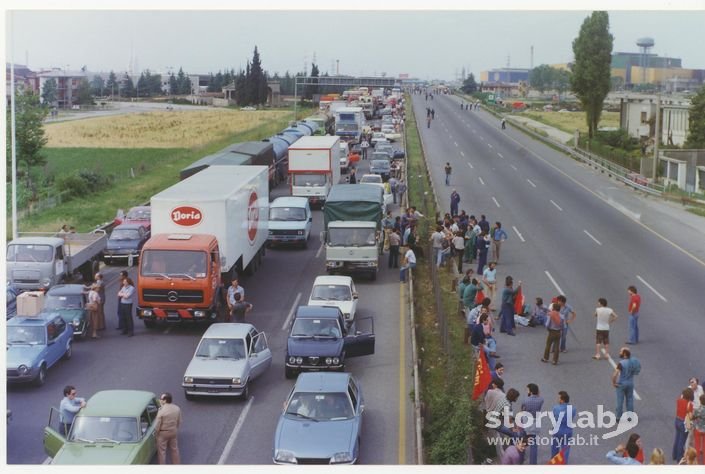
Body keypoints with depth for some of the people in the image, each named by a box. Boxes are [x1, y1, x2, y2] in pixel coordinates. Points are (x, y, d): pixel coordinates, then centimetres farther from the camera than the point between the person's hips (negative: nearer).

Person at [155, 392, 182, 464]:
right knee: (174, 449, 20)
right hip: (174, 432, 5)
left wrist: (156, 432, 1)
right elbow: (179, 422, 2)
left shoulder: (161, 410, -25)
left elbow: (158, 424, -17)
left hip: (163, 433, -5)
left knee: (162, 451, 10)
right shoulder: (177, 408, -8)